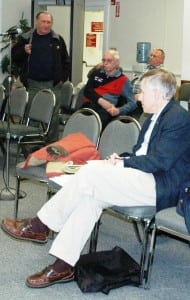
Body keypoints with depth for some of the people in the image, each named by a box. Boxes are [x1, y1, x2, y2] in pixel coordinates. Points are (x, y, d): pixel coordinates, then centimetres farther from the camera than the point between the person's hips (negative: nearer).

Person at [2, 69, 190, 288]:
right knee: (90, 196, -15)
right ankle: (63, 265, -16)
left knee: (90, 173, -23)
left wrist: (122, 163, -12)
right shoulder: (155, 117, 19)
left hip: (161, 186, -9)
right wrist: (121, 159, 0)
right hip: (146, 179, 9)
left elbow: (160, 161, -19)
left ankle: (39, 226, -8)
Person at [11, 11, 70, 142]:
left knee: (53, 116, 4)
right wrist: (23, 51, -13)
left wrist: (63, 77, 2)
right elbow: (14, 56, 5)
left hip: (53, 84, 0)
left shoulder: (58, 40, 5)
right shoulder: (25, 38, 4)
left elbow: (66, 61, 10)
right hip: (33, 84, 0)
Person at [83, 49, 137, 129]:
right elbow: (87, 91, 9)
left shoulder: (123, 81, 10)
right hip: (90, 105, 2)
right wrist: (101, 100, -10)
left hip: (106, 110, -2)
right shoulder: (97, 73, 20)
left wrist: (119, 110, -16)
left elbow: (132, 103, 5)